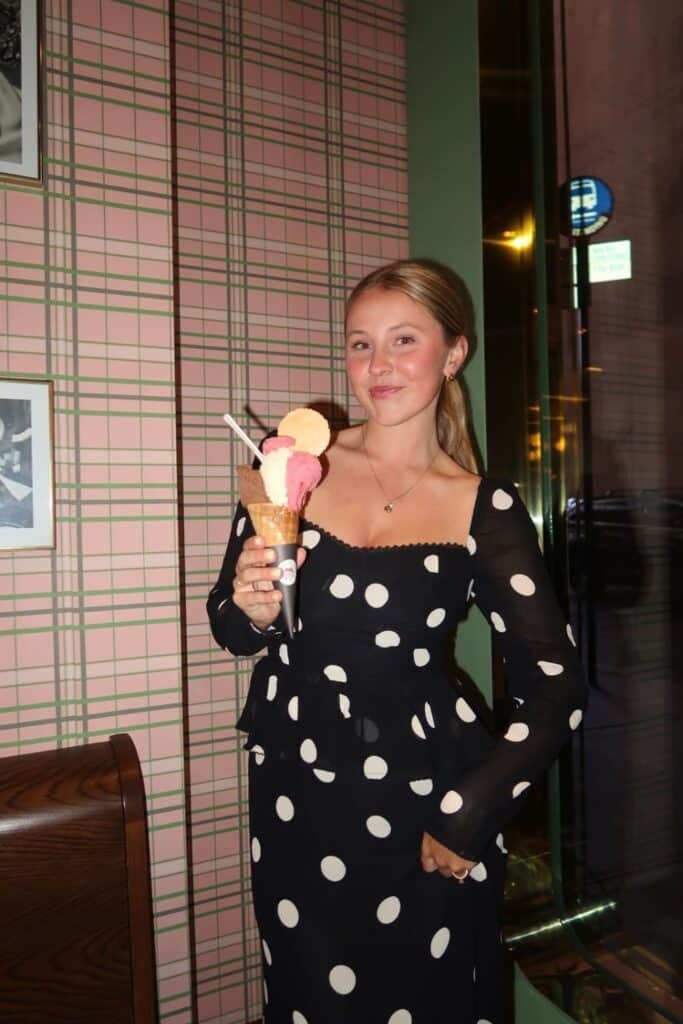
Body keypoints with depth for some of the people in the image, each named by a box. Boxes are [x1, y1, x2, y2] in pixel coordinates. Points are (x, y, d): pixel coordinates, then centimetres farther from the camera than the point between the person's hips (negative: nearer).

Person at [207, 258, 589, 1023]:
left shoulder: (485, 508, -8)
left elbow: (555, 692, -5)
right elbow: (229, 628, 4)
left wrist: (467, 815, -8)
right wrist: (250, 612, -18)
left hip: (427, 802, -1)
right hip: (294, 796, 2)